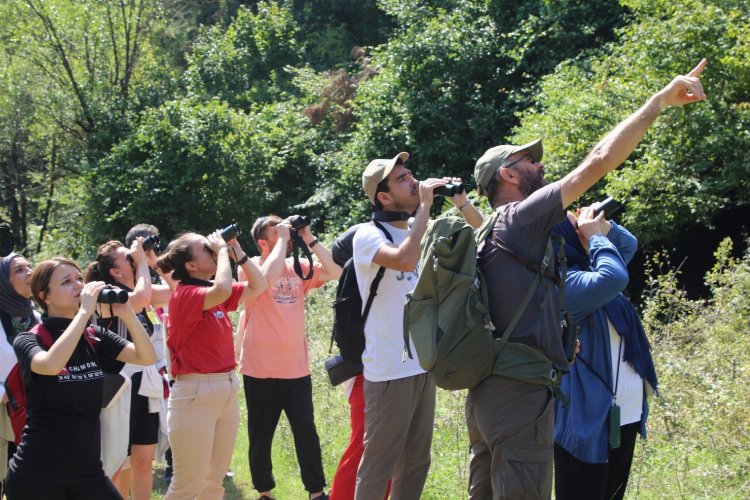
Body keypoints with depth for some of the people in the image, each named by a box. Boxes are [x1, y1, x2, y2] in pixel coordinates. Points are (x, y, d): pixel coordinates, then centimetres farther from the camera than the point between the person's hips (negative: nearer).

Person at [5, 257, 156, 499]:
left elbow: (147, 357, -4)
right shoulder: (28, 340, -7)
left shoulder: (95, 337, 7)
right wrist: (85, 311, -25)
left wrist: (127, 313, -17)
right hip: (37, 473, -5)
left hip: (87, 469, 5)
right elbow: (51, 365, -30)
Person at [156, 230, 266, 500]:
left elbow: (257, 286, 19)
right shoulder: (185, 295, -14)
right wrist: (223, 250, -18)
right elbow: (222, 290, -33)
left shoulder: (213, 293, 10)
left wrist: (238, 253, 6)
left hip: (227, 391, 9)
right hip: (195, 394, -8)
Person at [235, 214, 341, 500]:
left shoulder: (298, 267, 8)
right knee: (261, 435, 8)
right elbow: (268, 278, -29)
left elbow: (335, 272, -2)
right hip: (261, 370, -3)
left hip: (297, 368, 4)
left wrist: (310, 240, -7)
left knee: (307, 433, 4)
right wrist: (282, 240, -19)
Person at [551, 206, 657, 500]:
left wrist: (604, 225, 6)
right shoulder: (562, 282, -17)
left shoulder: (588, 269, 13)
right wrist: (596, 236, -15)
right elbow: (615, 278, -33)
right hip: (588, 419, -10)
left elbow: (629, 245, 29)